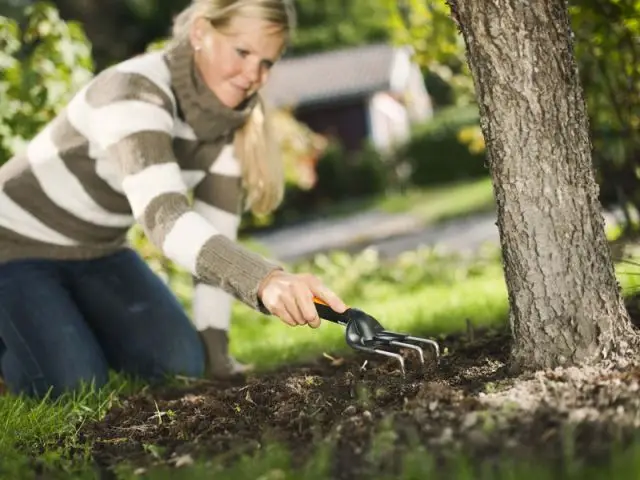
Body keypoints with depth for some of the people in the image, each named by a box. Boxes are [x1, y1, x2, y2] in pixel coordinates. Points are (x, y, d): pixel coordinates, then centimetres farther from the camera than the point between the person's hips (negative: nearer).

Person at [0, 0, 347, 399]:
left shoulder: (234, 118, -8)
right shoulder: (137, 91, -33)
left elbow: (218, 230, -6)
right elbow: (162, 215, -49)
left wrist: (214, 353, -11)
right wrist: (264, 279, -64)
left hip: (97, 251, 7)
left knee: (183, 361, -6)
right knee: (76, 386, -22)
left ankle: (75, 325, 19)